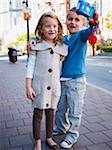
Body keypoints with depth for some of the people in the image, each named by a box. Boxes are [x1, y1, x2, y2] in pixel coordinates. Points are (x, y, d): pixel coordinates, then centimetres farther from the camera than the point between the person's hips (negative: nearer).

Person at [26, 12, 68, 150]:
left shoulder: (61, 48, 4)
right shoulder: (36, 45, -5)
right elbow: (30, 66, -5)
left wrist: (59, 83, 12)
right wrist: (28, 86, -9)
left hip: (54, 86, 3)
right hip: (39, 85, -3)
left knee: (51, 112, 15)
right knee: (37, 114, 7)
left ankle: (49, 138, 34)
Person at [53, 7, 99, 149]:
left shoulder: (81, 35, -10)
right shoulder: (63, 39, 6)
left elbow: (88, 31, -32)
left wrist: (93, 23, -55)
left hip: (76, 80, -6)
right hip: (62, 80, 6)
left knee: (74, 111, 8)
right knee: (60, 108, 20)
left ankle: (72, 134, 28)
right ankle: (61, 128, 43)